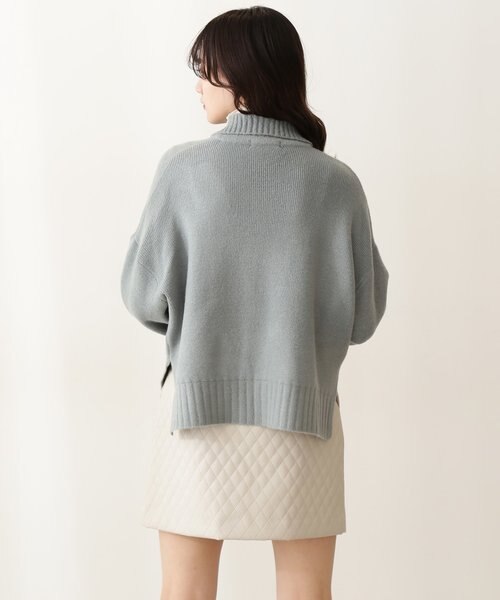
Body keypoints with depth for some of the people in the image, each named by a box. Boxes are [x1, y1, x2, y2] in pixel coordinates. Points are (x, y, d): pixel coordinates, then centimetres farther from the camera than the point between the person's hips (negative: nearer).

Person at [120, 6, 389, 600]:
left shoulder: (184, 167, -8)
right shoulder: (336, 182, -5)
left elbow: (145, 296, -4)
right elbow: (362, 315, -1)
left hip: (200, 405, -1)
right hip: (301, 410, 1)